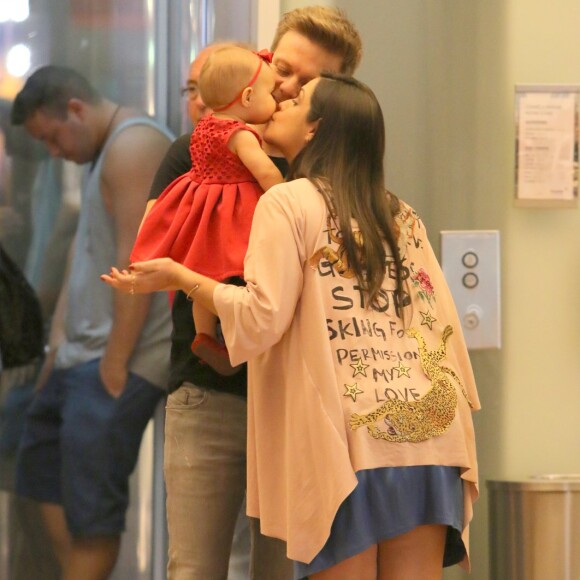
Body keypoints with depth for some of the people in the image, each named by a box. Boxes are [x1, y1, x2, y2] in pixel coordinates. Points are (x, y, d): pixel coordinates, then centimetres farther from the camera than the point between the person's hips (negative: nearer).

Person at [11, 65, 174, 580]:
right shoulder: (103, 155, 19)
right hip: (82, 352, 11)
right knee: (44, 469, 14)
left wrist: (115, 365, -21)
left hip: (122, 355, -11)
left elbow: (136, 262, -20)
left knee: (90, 504, -10)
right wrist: (59, 336, 10)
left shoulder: (133, 146, -13)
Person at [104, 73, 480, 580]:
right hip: (425, 431, 5)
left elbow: (262, 320, -7)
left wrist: (180, 277, 3)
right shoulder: (402, 215, 17)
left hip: (348, 442, -5)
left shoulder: (289, 202, 1)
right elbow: (443, 325, 14)